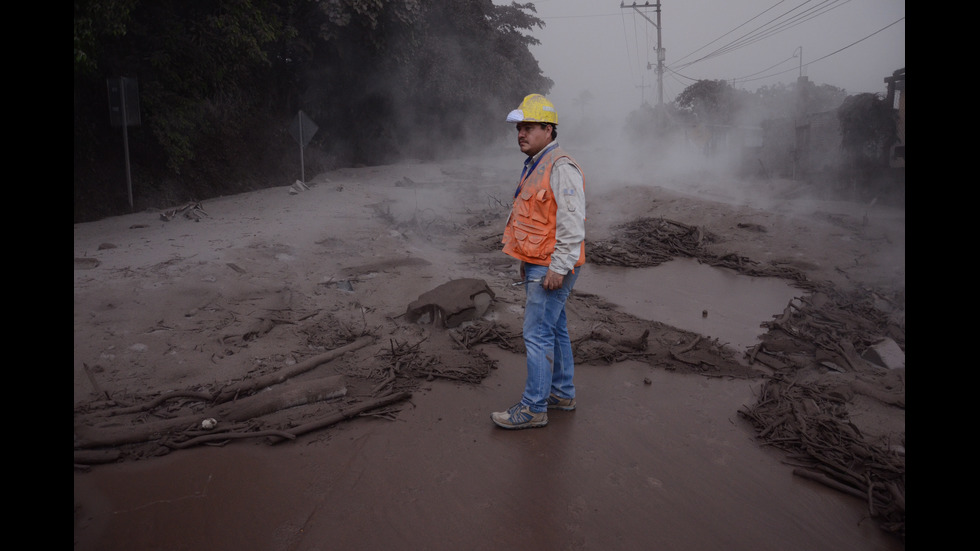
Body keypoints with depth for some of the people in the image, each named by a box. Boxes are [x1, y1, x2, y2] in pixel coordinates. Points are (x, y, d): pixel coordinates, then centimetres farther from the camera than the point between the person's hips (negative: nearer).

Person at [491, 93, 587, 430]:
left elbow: (572, 224, -23)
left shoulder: (561, 168, -17)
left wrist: (557, 268, -23)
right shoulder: (536, 166, 15)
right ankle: (562, 393, 30)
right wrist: (527, 262, 22)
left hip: (552, 268, -10)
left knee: (537, 335, -7)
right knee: (555, 329, 17)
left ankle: (533, 408, 2)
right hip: (537, 264, 10)